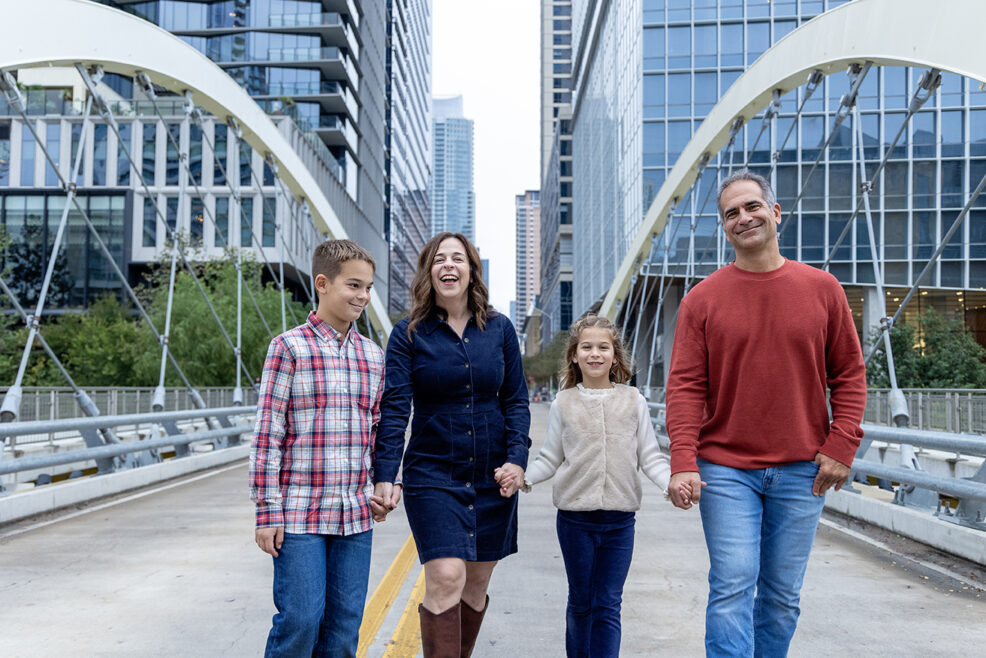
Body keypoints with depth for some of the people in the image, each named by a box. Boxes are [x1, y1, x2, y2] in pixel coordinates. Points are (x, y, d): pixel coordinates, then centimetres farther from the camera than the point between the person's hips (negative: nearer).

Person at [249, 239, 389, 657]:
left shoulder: (373, 356, 11)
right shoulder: (289, 348, -5)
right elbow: (267, 433, -6)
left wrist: (387, 482, 5)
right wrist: (267, 512, -8)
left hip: (355, 515, 5)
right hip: (299, 513, -5)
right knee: (300, 622, -4)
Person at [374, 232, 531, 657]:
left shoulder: (499, 329, 5)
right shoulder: (408, 334, -2)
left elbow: (516, 401, 6)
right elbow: (394, 409, -9)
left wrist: (517, 460, -7)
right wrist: (385, 476, -19)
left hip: (492, 477, 3)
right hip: (433, 474, -3)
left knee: (476, 584, 11)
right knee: (446, 579, -14)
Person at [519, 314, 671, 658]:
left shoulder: (633, 401, 2)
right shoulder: (564, 404, 3)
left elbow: (650, 456, 3)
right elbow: (550, 459, 5)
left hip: (620, 521, 0)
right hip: (575, 519, 0)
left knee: (608, 605, 3)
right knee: (580, 601, 12)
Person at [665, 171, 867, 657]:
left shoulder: (822, 289, 3)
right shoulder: (701, 299, -1)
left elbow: (849, 375, 6)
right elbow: (685, 386, -6)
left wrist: (841, 446, -4)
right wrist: (683, 463, -16)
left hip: (801, 471, 2)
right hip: (725, 470, -2)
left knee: (783, 595, 12)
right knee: (732, 587, -5)